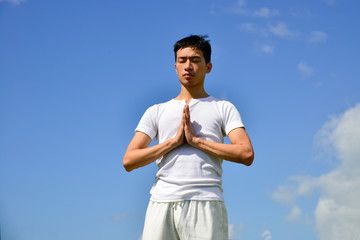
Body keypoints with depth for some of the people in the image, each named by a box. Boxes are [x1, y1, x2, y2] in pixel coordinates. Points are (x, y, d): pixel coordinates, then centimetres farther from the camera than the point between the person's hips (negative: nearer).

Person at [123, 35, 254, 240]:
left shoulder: (223, 108, 16)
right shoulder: (157, 112, 21)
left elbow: (247, 154, 1)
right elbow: (129, 161, 10)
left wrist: (196, 140, -2)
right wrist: (174, 141, 0)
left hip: (205, 202, -2)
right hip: (162, 204, 2)